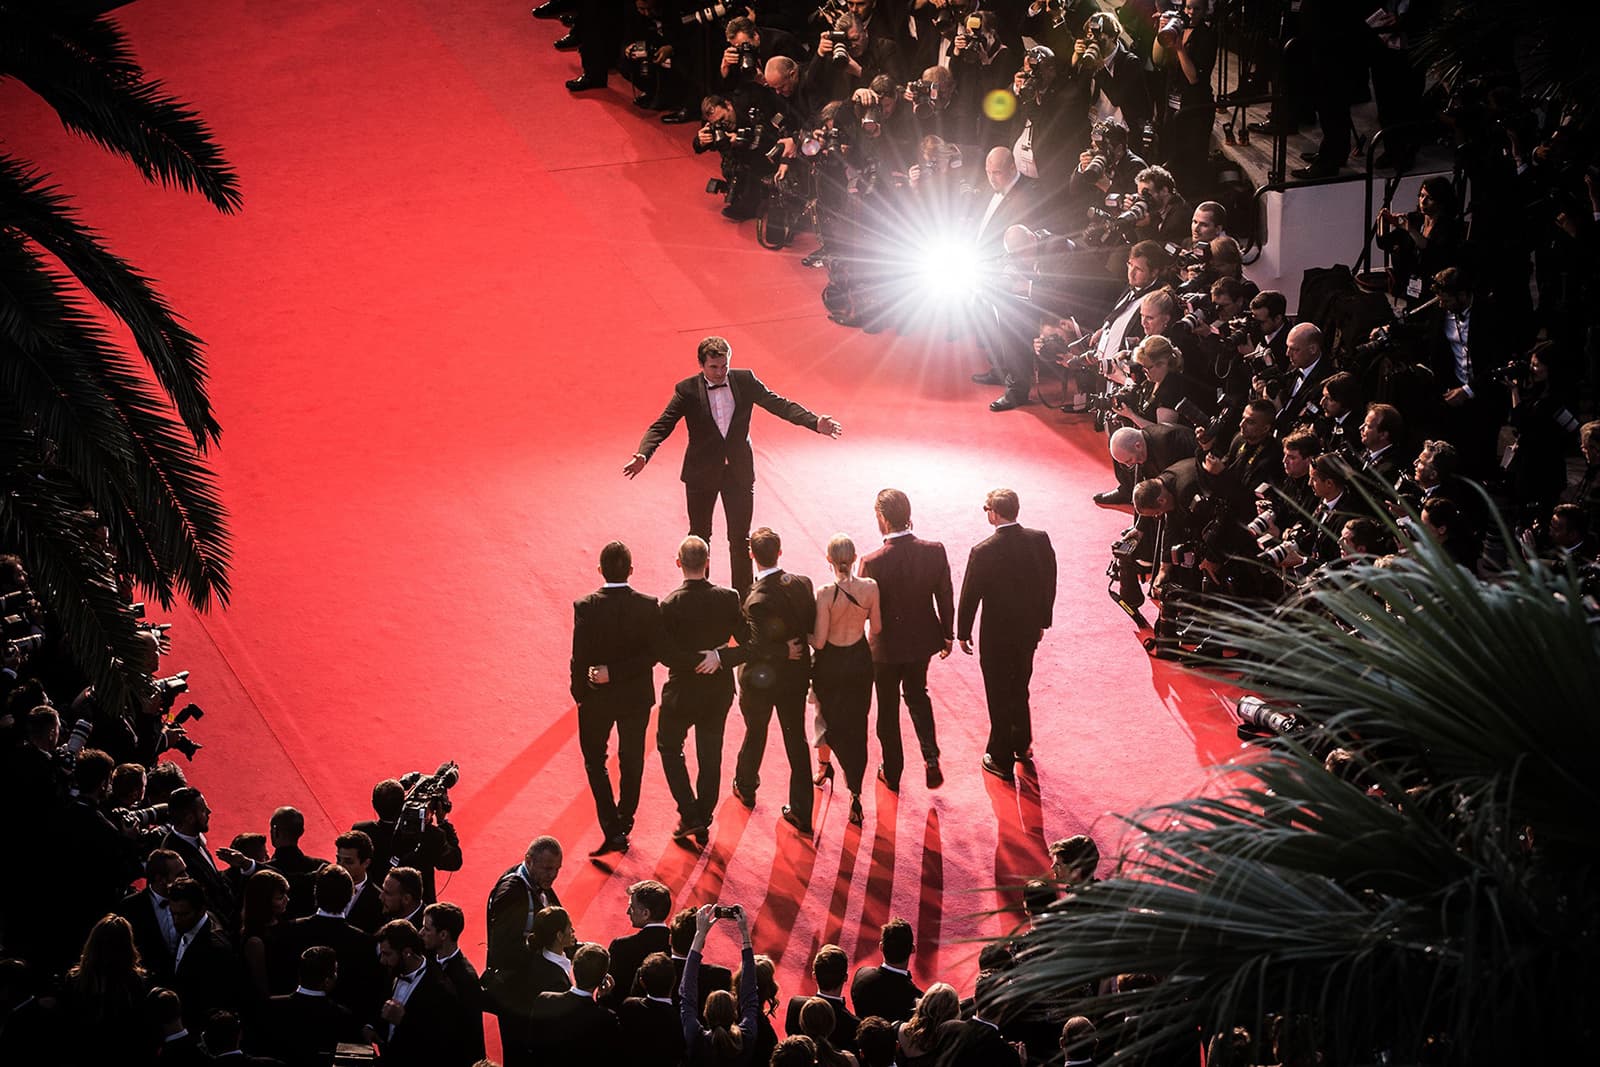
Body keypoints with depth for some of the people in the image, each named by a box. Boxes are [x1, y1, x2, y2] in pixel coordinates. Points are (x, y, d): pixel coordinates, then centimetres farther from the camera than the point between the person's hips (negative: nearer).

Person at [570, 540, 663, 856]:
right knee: (631, 760, 21)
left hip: (596, 698, -2)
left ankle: (612, 829, 4)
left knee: (595, 761, 16)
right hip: (636, 697, 2)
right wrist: (617, 672, -14)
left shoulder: (586, 607, -20)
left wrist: (579, 692, -1)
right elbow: (653, 653, -16)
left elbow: (580, 657, -16)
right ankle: (625, 821, 35)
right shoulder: (649, 606, -15)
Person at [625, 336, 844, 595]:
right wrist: (642, 455, -32)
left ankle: (743, 596, 14)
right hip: (702, 473, -1)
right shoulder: (687, 390, -10)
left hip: (739, 471, 1)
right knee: (699, 537, 11)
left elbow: (779, 405, -6)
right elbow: (661, 427, -14)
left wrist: (815, 422, -19)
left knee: (740, 538, 5)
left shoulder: (745, 381, -5)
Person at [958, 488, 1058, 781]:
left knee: (999, 698, 11)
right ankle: (1021, 745, 41)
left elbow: (970, 597, -14)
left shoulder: (983, 553, -24)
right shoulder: (1040, 540, -11)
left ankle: (1001, 760, 21)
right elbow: (1049, 584, 1)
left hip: (996, 636, -5)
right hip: (1029, 631, 5)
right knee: (1020, 690, 26)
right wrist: (1042, 621, 15)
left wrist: (963, 633, 1)